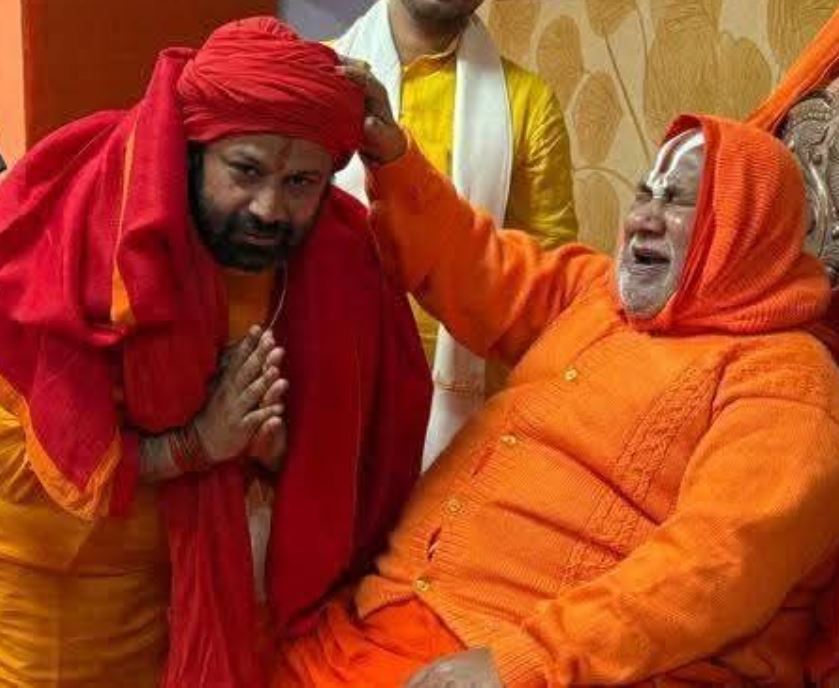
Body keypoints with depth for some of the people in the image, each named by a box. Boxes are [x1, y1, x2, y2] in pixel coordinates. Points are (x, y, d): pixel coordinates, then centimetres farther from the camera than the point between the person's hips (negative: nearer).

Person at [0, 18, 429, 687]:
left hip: (187, 577, 4)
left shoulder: (332, 262, -10)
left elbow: (343, 462, 0)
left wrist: (277, 449, -21)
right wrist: (194, 443, -28)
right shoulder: (77, 243, -25)